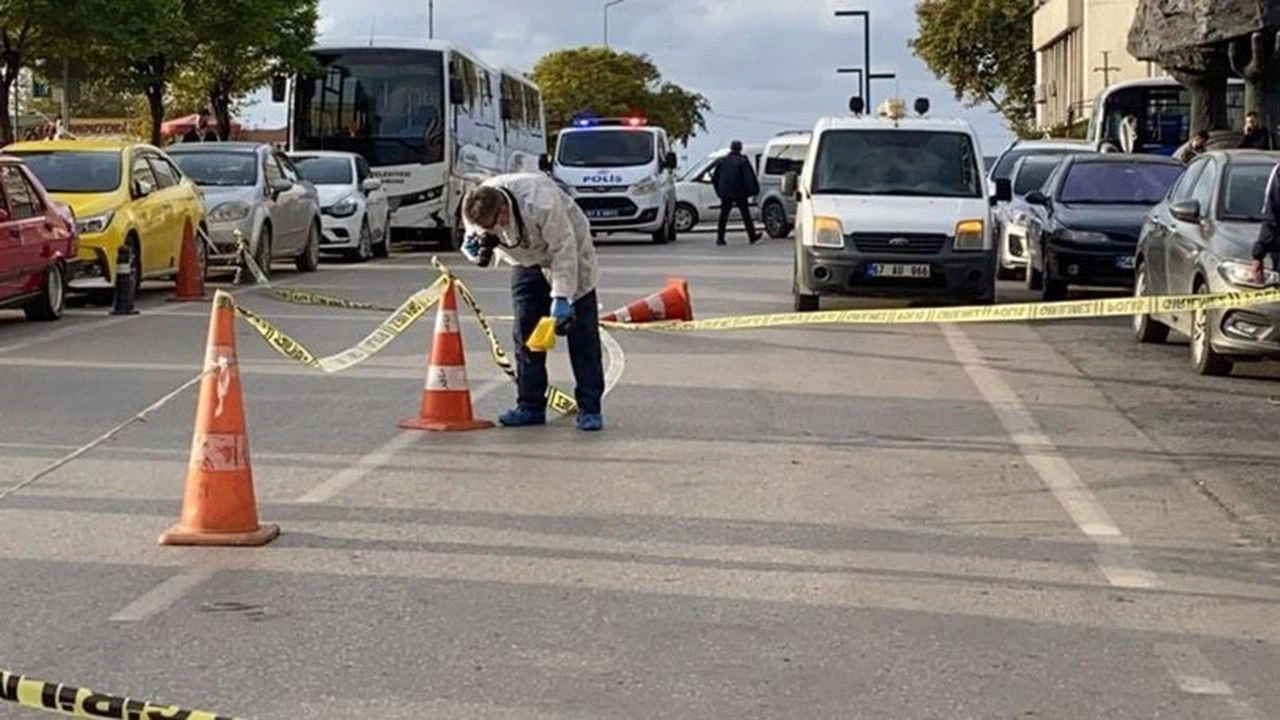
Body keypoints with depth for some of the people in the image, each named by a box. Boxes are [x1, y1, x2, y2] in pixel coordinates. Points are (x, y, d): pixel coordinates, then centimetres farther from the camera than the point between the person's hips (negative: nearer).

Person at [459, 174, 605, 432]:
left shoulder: (542, 204, -40)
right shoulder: (476, 211, -23)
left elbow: (563, 250, -30)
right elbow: (471, 244, -5)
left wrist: (561, 298, -30)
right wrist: (479, 249, -30)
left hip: (571, 255, -5)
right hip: (528, 262, 5)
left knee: (582, 333, -7)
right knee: (526, 333, -1)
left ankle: (590, 408, -5)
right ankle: (530, 405, 6)